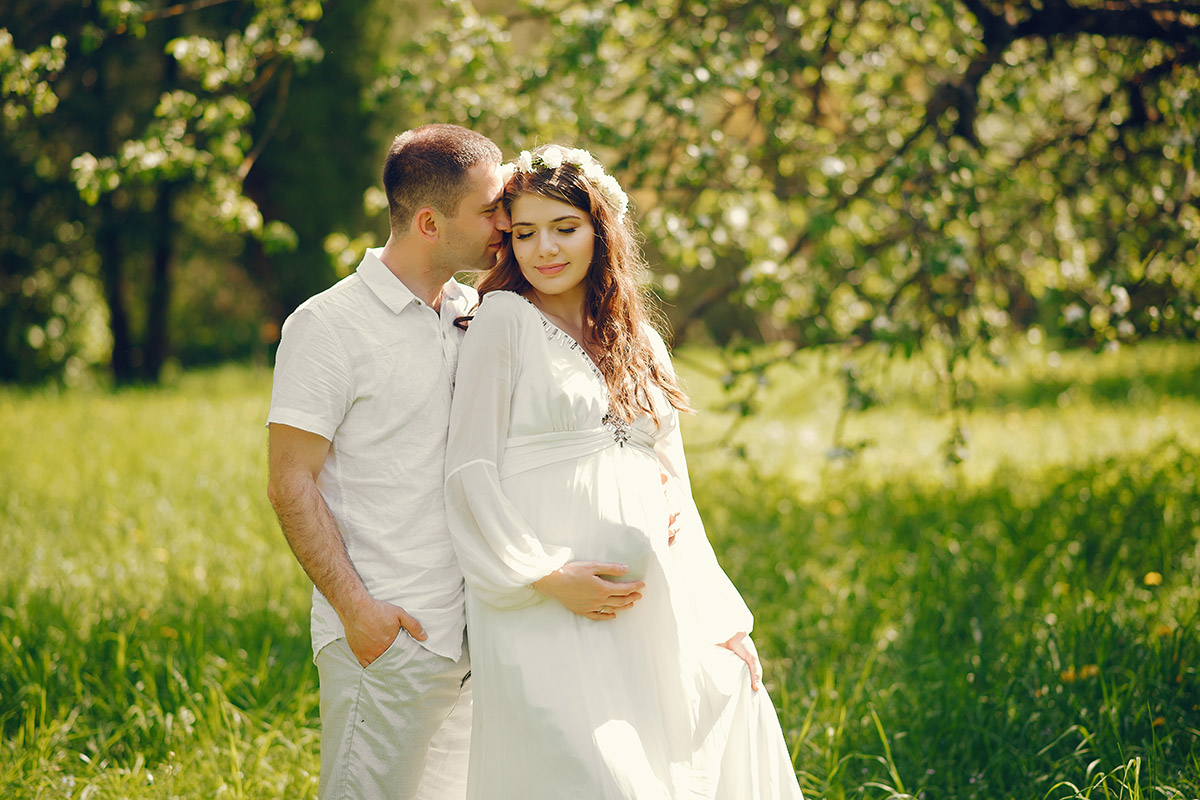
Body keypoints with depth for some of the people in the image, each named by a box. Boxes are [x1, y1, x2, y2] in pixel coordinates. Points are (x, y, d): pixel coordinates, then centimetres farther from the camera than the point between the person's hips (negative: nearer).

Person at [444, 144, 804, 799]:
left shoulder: (639, 344, 17)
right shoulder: (505, 319, 0)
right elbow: (469, 473, -5)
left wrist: (723, 622, 12)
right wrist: (545, 577, -14)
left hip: (650, 614, 6)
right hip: (545, 616, -6)